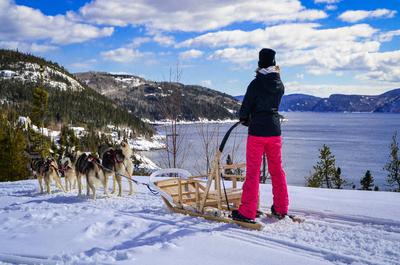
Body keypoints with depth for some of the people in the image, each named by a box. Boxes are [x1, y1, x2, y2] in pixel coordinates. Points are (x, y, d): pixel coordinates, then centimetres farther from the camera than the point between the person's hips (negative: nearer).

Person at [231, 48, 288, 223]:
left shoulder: (256, 84, -10)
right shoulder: (279, 85, 4)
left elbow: (246, 107, -6)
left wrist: (244, 119, 13)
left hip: (257, 131, -5)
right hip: (275, 130, 5)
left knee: (253, 171, -2)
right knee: (277, 169, 15)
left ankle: (247, 212, 0)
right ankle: (281, 208, 23)